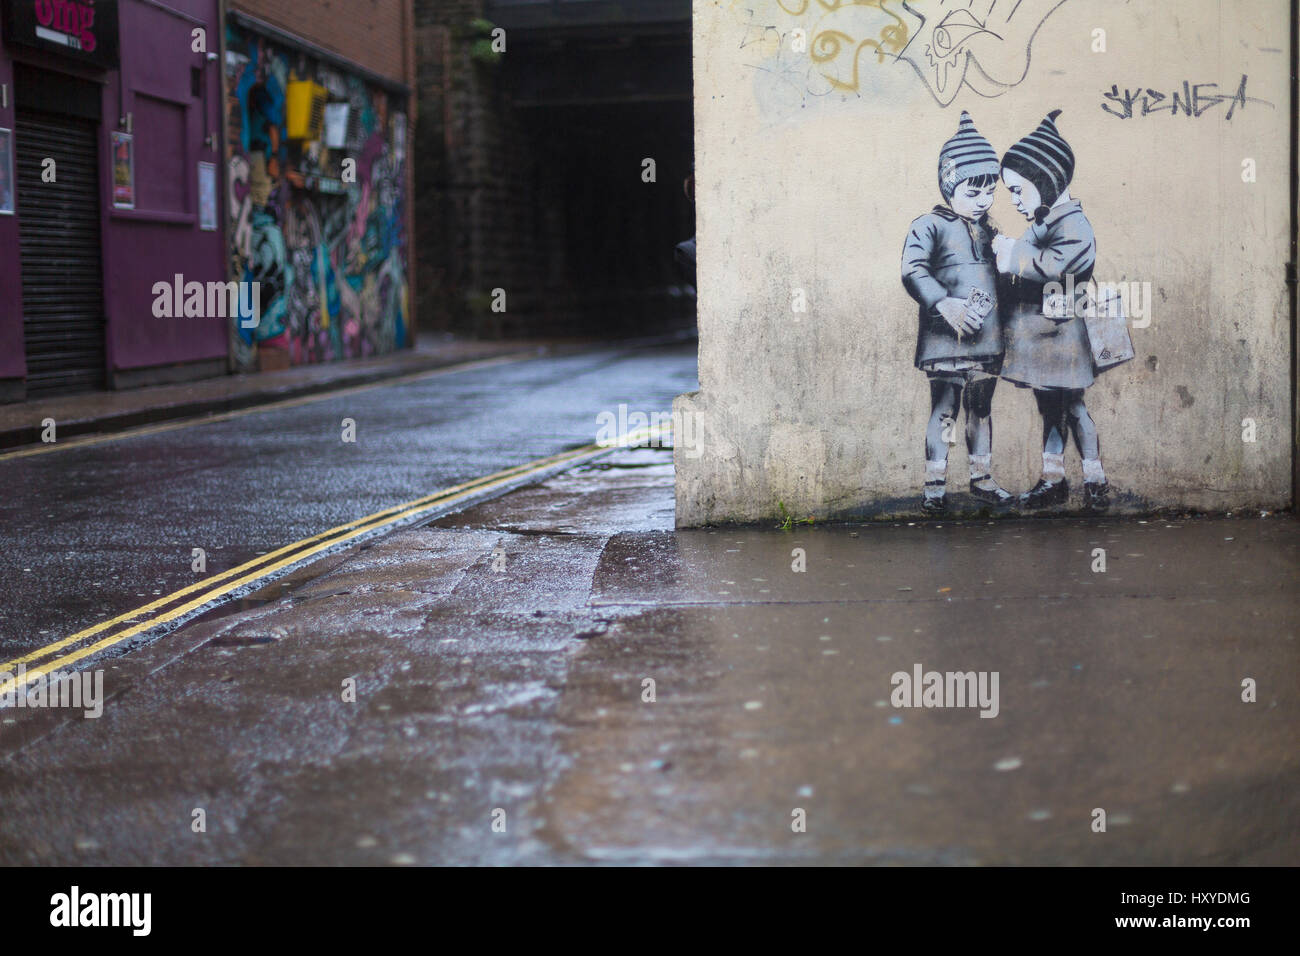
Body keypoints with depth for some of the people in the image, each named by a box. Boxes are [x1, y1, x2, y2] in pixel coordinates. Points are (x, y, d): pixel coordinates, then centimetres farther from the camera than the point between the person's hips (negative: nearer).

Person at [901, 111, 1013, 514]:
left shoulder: (988, 231, 17)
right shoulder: (929, 226, -5)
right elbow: (913, 271, -17)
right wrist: (944, 303, -26)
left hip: (987, 340, 7)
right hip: (946, 340, -7)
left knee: (982, 409, 14)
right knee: (944, 410, -6)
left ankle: (982, 478, 24)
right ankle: (935, 485, -1)